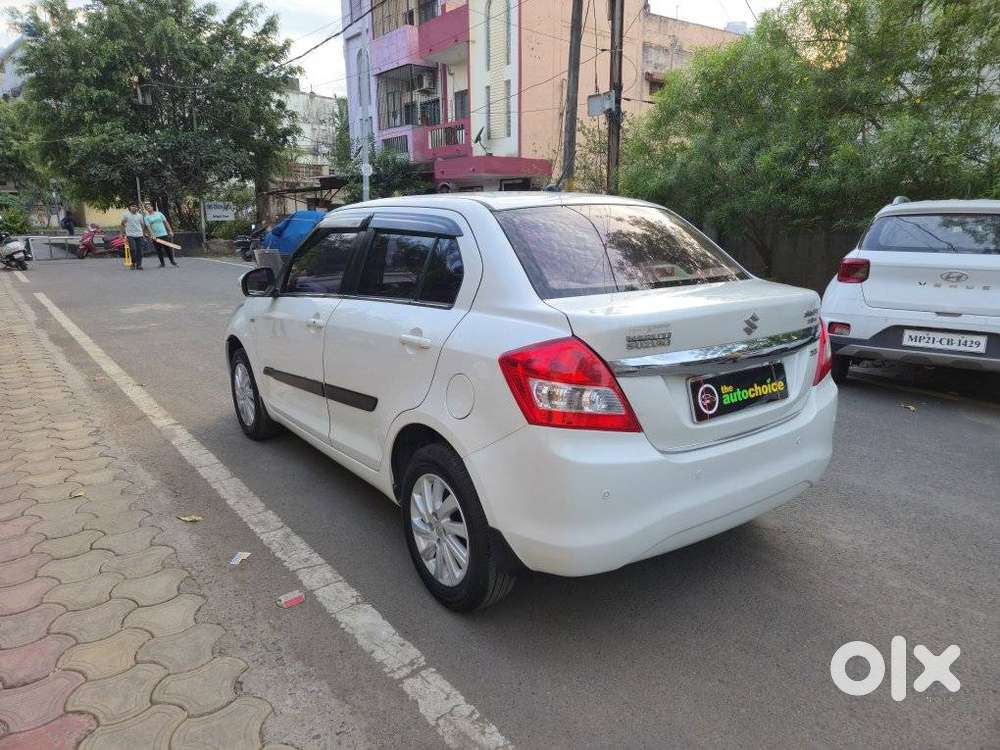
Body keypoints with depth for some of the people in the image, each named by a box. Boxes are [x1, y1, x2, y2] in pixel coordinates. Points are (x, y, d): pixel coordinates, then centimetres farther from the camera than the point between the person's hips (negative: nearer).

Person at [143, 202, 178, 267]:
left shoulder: (159, 213, 9)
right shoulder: (146, 217, 4)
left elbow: (166, 222, 9)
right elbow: (148, 227, -8)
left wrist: (170, 231, 2)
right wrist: (152, 235, -21)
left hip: (164, 234, 0)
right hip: (155, 236, 0)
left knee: (168, 248, 0)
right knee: (158, 250, 3)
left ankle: (172, 261, 12)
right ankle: (162, 263, 12)